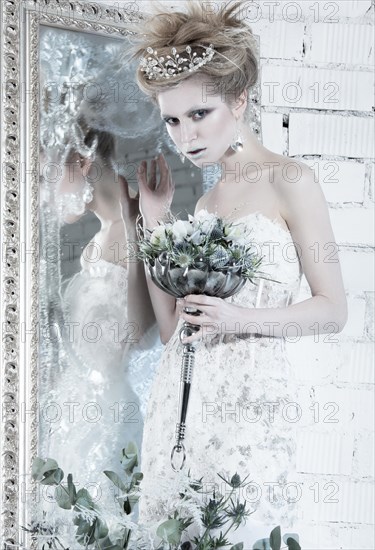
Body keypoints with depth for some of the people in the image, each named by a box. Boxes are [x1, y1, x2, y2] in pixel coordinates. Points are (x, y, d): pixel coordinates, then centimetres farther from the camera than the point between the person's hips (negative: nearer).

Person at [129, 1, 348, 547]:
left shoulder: (290, 181, -4)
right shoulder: (204, 201, 13)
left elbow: (333, 309, -4)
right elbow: (172, 326, 7)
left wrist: (239, 319, -18)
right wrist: (154, 216, 6)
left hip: (248, 400, -5)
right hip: (180, 396, 6)